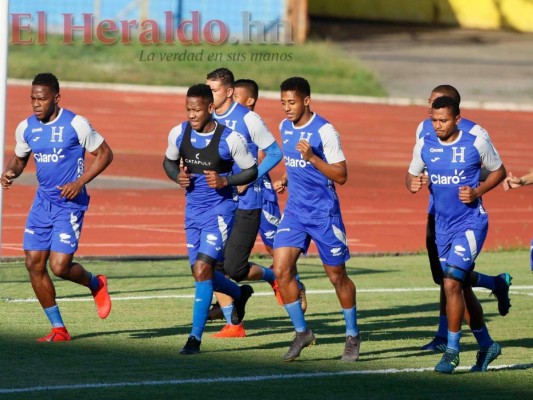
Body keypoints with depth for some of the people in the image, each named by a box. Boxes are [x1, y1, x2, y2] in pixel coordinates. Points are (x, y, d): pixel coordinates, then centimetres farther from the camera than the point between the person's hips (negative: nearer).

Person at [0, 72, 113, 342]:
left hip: (69, 204, -6)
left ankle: (95, 284, 21)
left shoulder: (76, 124, -12)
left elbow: (105, 154, -4)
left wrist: (80, 183, -15)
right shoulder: (26, 128, 4)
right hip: (42, 202, 6)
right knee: (34, 264, -2)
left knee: (59, 266, -14)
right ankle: (58, 329, 9)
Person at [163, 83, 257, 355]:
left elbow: (251, 171, -4)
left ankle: (195, 337, -12)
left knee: (202, 268, -17)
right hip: (193, 210, 6)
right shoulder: (178, 134, -3)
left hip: (220, 210, -6)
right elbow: (169, 161, 15)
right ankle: (239, 294, 44)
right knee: (201, 272, 11)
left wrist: (225, 181, -20)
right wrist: (178, 176, -7)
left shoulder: (231, 139, -15)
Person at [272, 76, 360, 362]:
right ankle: (301, 332, 5)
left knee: (337, 276, 5)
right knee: (281, 269, -9)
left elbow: (341, 176, -15)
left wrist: (312, 158, -26)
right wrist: (285, 180, 7)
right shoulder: (285, 127, 7)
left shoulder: (324, 131, -14)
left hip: (323, 212, -6)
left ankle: (352, 335, 23)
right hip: (295, 209, 6)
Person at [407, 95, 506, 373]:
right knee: (462, 288, 14)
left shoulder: (476, 144, -9)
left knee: (452, 283, -18)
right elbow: (411, 174, 12)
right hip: (442, 225, 6)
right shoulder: (424, 145, 1)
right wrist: (412, 184, -12)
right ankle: (486, 345, 30)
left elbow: (499, 171, 4)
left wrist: (477, 191, -12)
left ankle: (452, 350, -10)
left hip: (471, 223, -6)